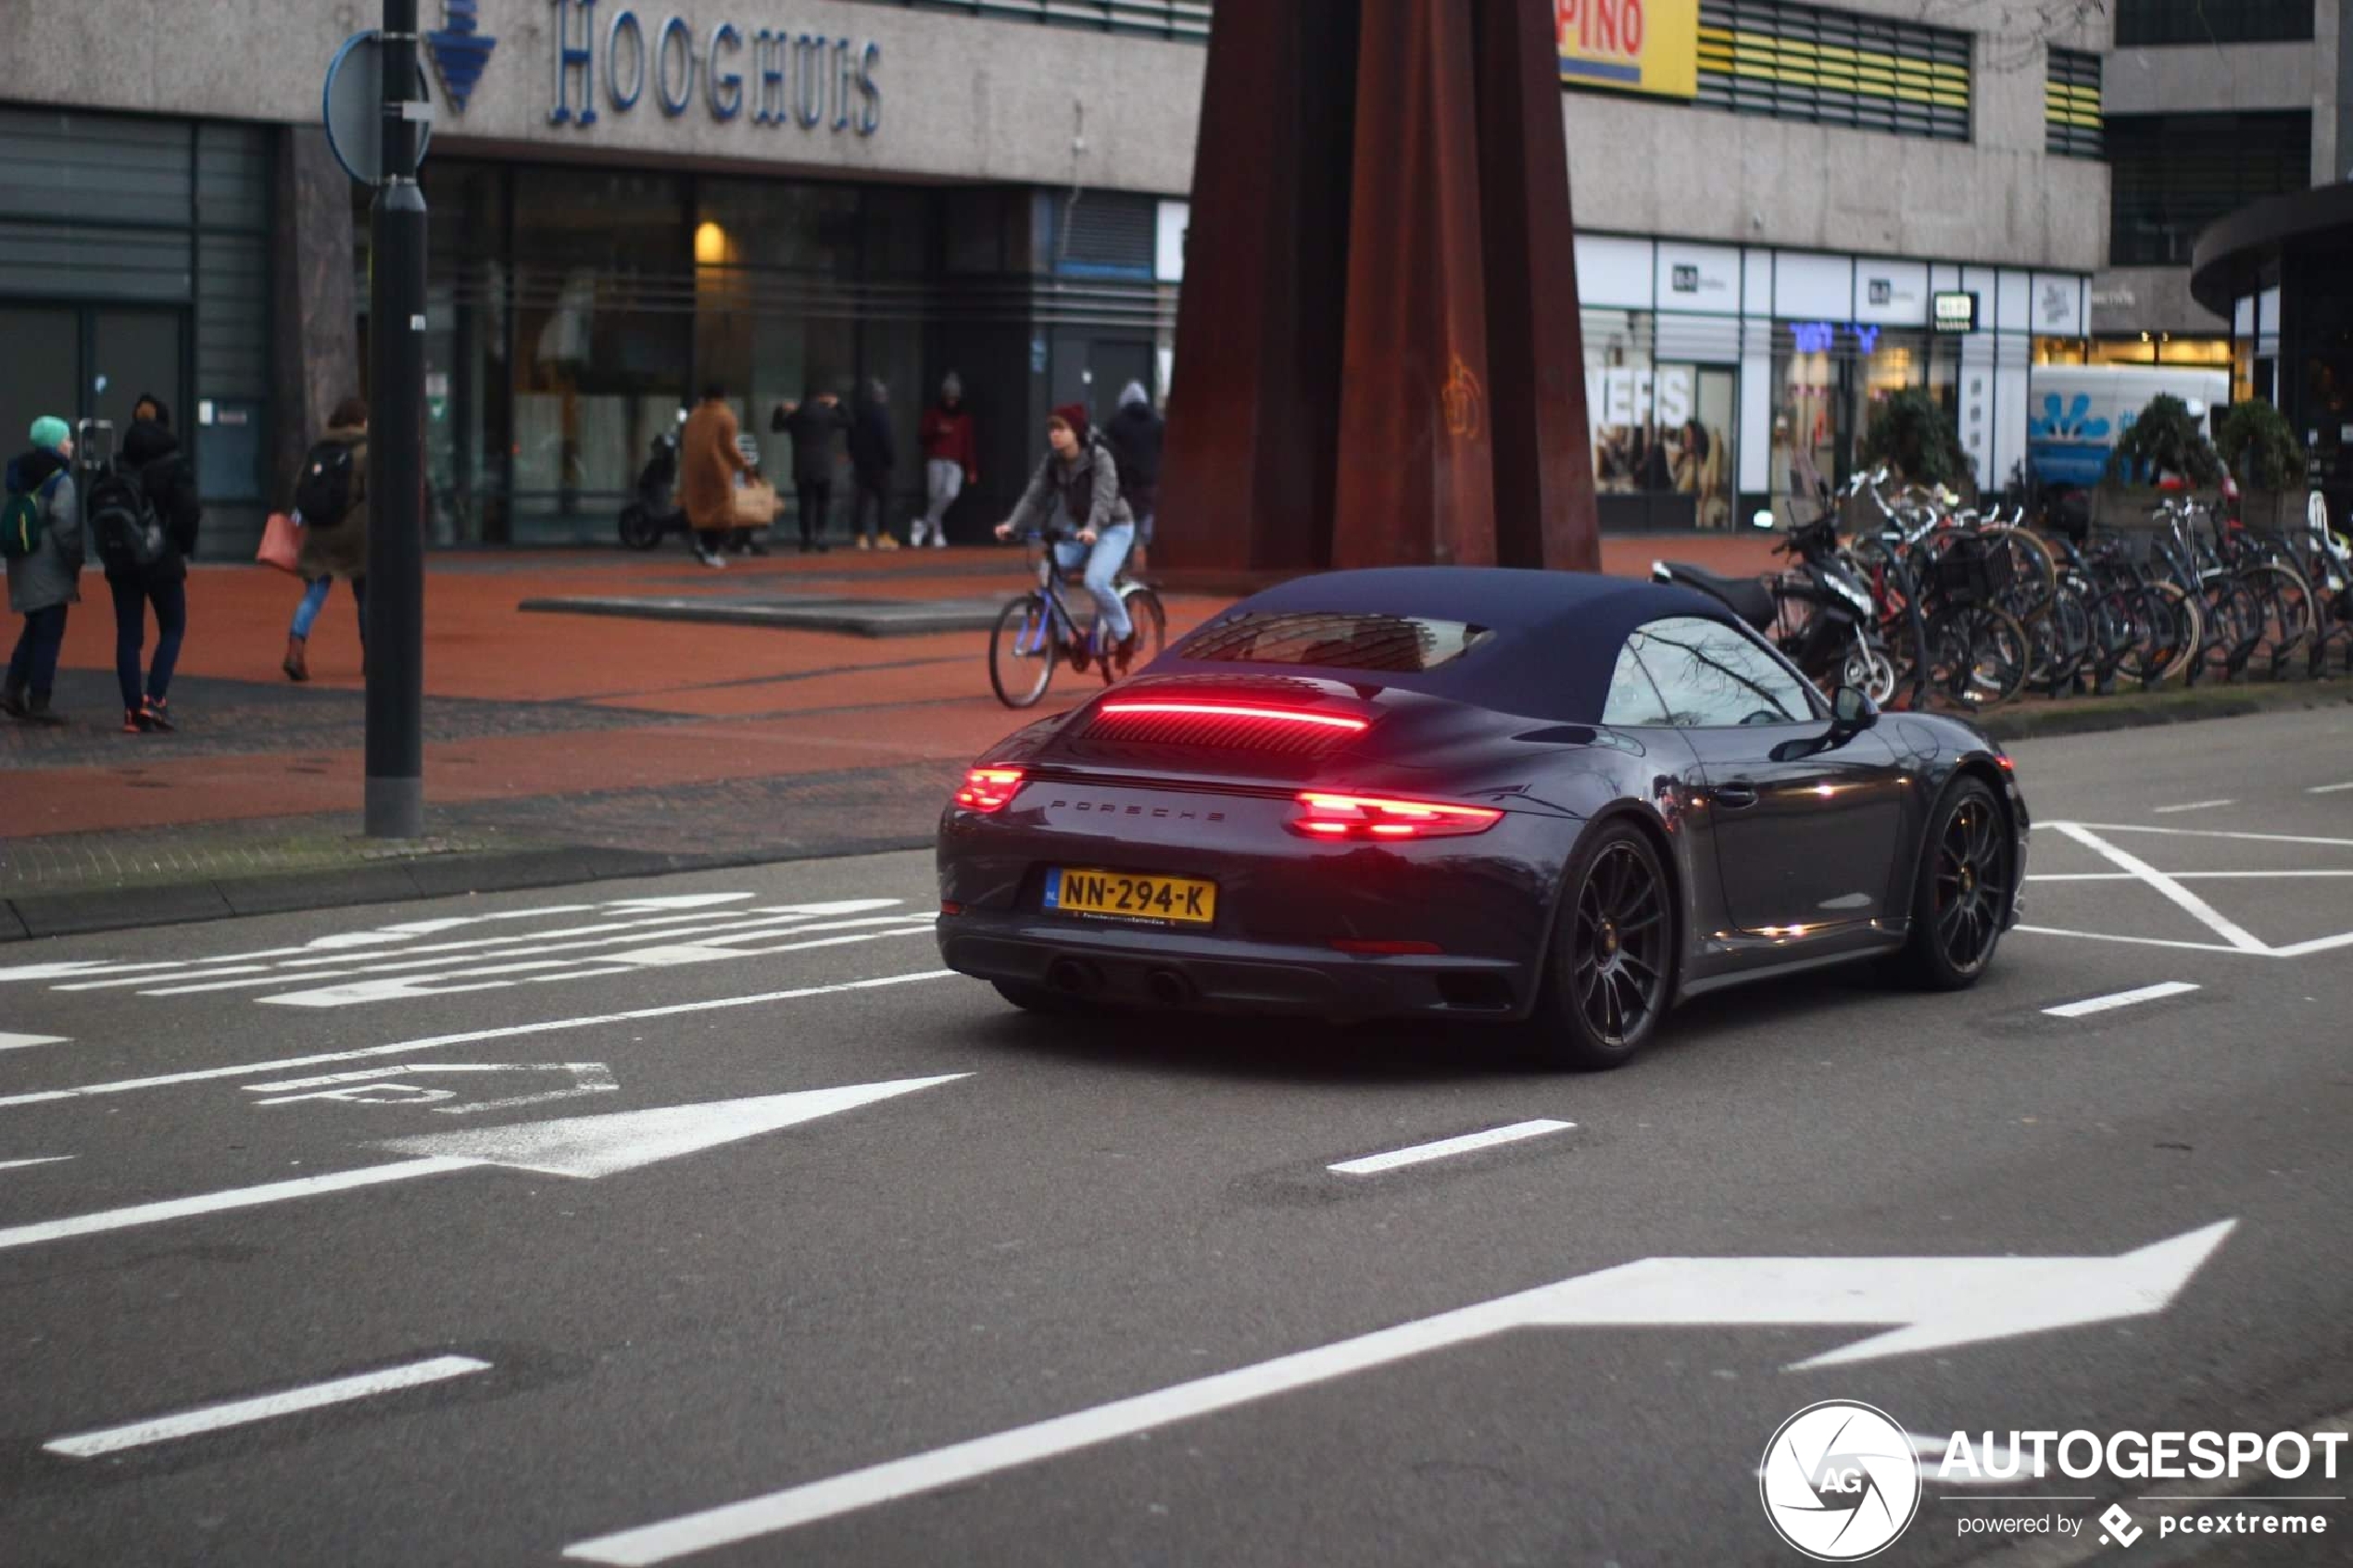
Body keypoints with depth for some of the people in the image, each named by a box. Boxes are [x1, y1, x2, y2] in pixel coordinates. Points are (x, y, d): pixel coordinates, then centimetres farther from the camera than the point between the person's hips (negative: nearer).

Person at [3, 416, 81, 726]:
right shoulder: (60, 479, -13)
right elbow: (65, 525, -21)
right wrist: (76, 563, -10)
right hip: (50, 570, -8)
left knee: (34, 630, 20)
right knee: (49, 633, -1)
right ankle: (38, 703, -1)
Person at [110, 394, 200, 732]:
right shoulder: (175, 465, -9)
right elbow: (187, 513, -15)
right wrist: (185, 546, 2)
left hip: (122, 563, 3)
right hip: (163, 562, -3)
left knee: (128, 636, 6)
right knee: (172, 629, 10)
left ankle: (133, 711, 3)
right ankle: (155, 698, -6)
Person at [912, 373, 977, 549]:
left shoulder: (964, 418, 15)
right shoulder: (933, 413, 10)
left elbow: (969, 444, 13)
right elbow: (923, 435, 5)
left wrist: (972, 469, 8)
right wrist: (937, 431, -15)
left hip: (955, 463, 1)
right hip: (935, 460, -1)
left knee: (951, 493, -22)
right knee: (934, 497, -5)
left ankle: (924, 523, -11)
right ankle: (937, 534, 5)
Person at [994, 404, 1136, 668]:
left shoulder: (1099, 457, -21)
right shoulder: (1052, 461, -5)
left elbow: (1103, 497, -33)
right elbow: (1034, 495, -12)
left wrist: (1092, 529, -51)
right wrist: (1012, 525, -28)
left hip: (1113, 527, -6)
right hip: (1078, 528, 6)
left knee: (1095, 582, -26)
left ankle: (1124, 634, -2)